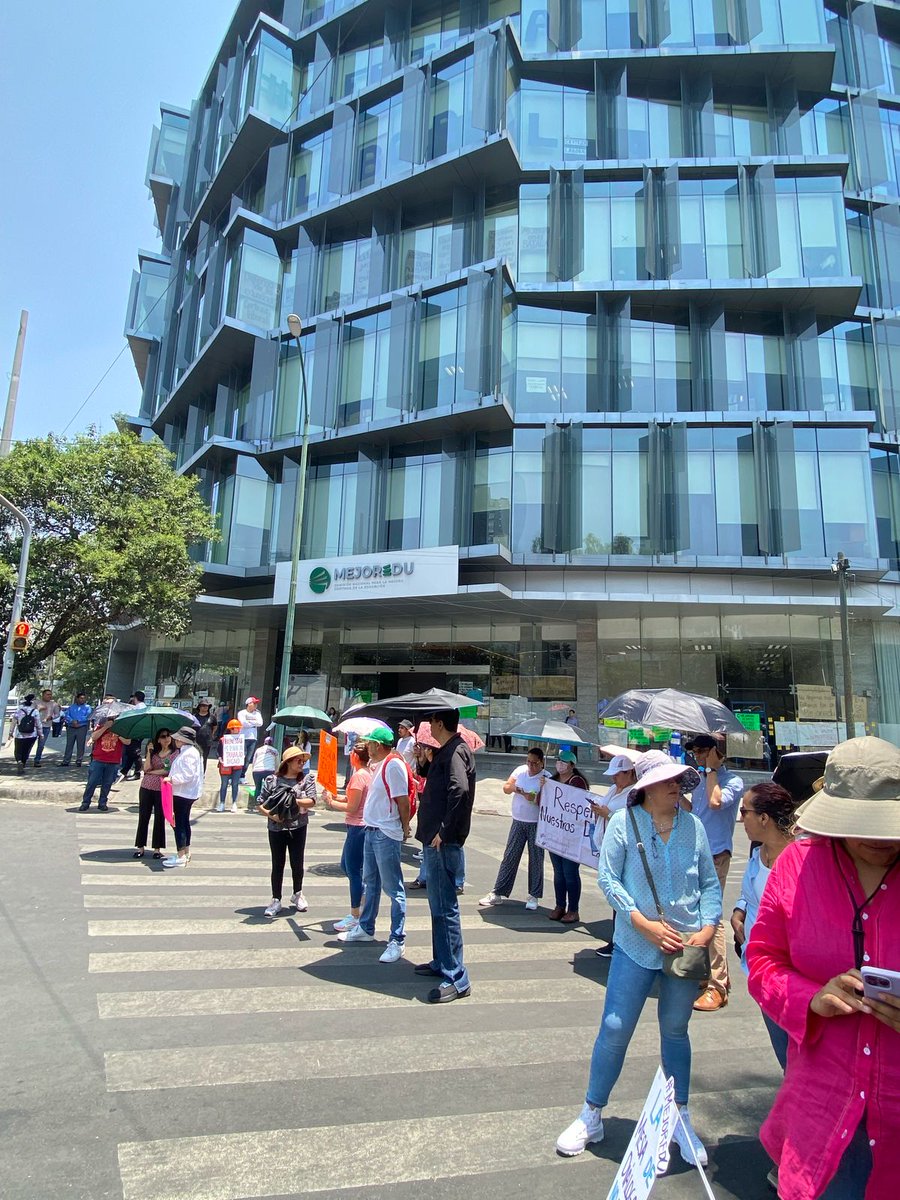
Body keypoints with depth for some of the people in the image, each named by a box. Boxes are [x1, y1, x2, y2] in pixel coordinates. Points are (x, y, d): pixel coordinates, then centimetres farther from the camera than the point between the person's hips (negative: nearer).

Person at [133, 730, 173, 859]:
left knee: (159, 819, 4)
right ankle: (140, 847, 15)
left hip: (162, 790, -3)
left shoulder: (174, 754, -2)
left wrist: (151, 772, -5)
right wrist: (149, 752, -10)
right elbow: (146, 768, -4)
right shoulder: (154, 753, 10)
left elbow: (167, 770, -12)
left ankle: (157, 848, 13)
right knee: (143, 818, 6)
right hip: (146, 788, 4)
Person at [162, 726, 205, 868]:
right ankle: (186, 853, 27)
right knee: (184, 822, 17)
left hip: (184, 793, -11)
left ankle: (181, 857, -2)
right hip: (184, 792, 11)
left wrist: (172, 779, -23)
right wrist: (172, 778, 15)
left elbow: (188, 775, -26)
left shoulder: (189, 753, -19)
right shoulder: (186, 751, 14)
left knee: (179, 823, -6)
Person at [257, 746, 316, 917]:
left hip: (298, 827, 1)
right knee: (278, 865, 8)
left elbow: (311, 801, -11)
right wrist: (270, 814, -19)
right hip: (276, 828, -1)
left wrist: (295, 801, -23)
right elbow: (260, 805, -2)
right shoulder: (271, 780, -4)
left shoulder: (307, 779, 0)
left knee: (297, 863, 11)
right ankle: (276, 900, 20)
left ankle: (297, 894, 33)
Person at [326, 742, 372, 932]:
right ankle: (364, 897, 26)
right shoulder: (369, 774, 10)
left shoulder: (359, 776, -19)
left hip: (357, 827, -10)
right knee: (346, 866, 20)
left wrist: (331, 803, -6)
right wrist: (336, 797, 7)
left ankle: (354, 917, 10)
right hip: (362, 825, 10)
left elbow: (352, 807, -18)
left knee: (353, 870, 1)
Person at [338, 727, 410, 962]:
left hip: (386, 835, -10)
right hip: (371, 830, 10)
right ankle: (366, 928, 37)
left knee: (393, 888, -1)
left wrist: (405, 829, -11)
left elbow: (403, 800, -19)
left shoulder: (393, 765, -19)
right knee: (371, 883, 22)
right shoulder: (378, 765, 11)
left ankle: (397, 941, 6)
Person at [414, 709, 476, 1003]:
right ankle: (441, 962, 33)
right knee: (439, 905, 20)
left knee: (445, 908, -5)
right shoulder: (447, 751, 15)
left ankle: (456, 978, 2)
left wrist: (444, 831, -26)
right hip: (436, 840, 11)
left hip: (444, 843, -11)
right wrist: (424, 761, 11)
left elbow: (459, 789, -30)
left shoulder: (456, 750, -16)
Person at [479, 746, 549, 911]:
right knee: (509, 857, 7)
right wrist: (513, 787, -18)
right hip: (518, 822, 4)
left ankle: (533, 896, 18)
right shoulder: (520, 770, 1)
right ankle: (498, 893, 13)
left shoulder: (547, 778, -11)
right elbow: (505, 788, 2)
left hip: (537, 824, -4)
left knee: (536, 860, 6)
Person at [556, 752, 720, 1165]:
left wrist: (707, 929, -8)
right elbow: (607, 878, -11)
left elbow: (710, 884, 5)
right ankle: (591, 1116, 24)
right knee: (615, 1029, 4)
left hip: (685, 946, 2)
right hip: (636, 946, -2)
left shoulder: (693, 826, -1)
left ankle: (681, 1118, 38)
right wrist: (644, 923, -17)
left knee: (675, 1030, 18)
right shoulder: (624, 822, -10)